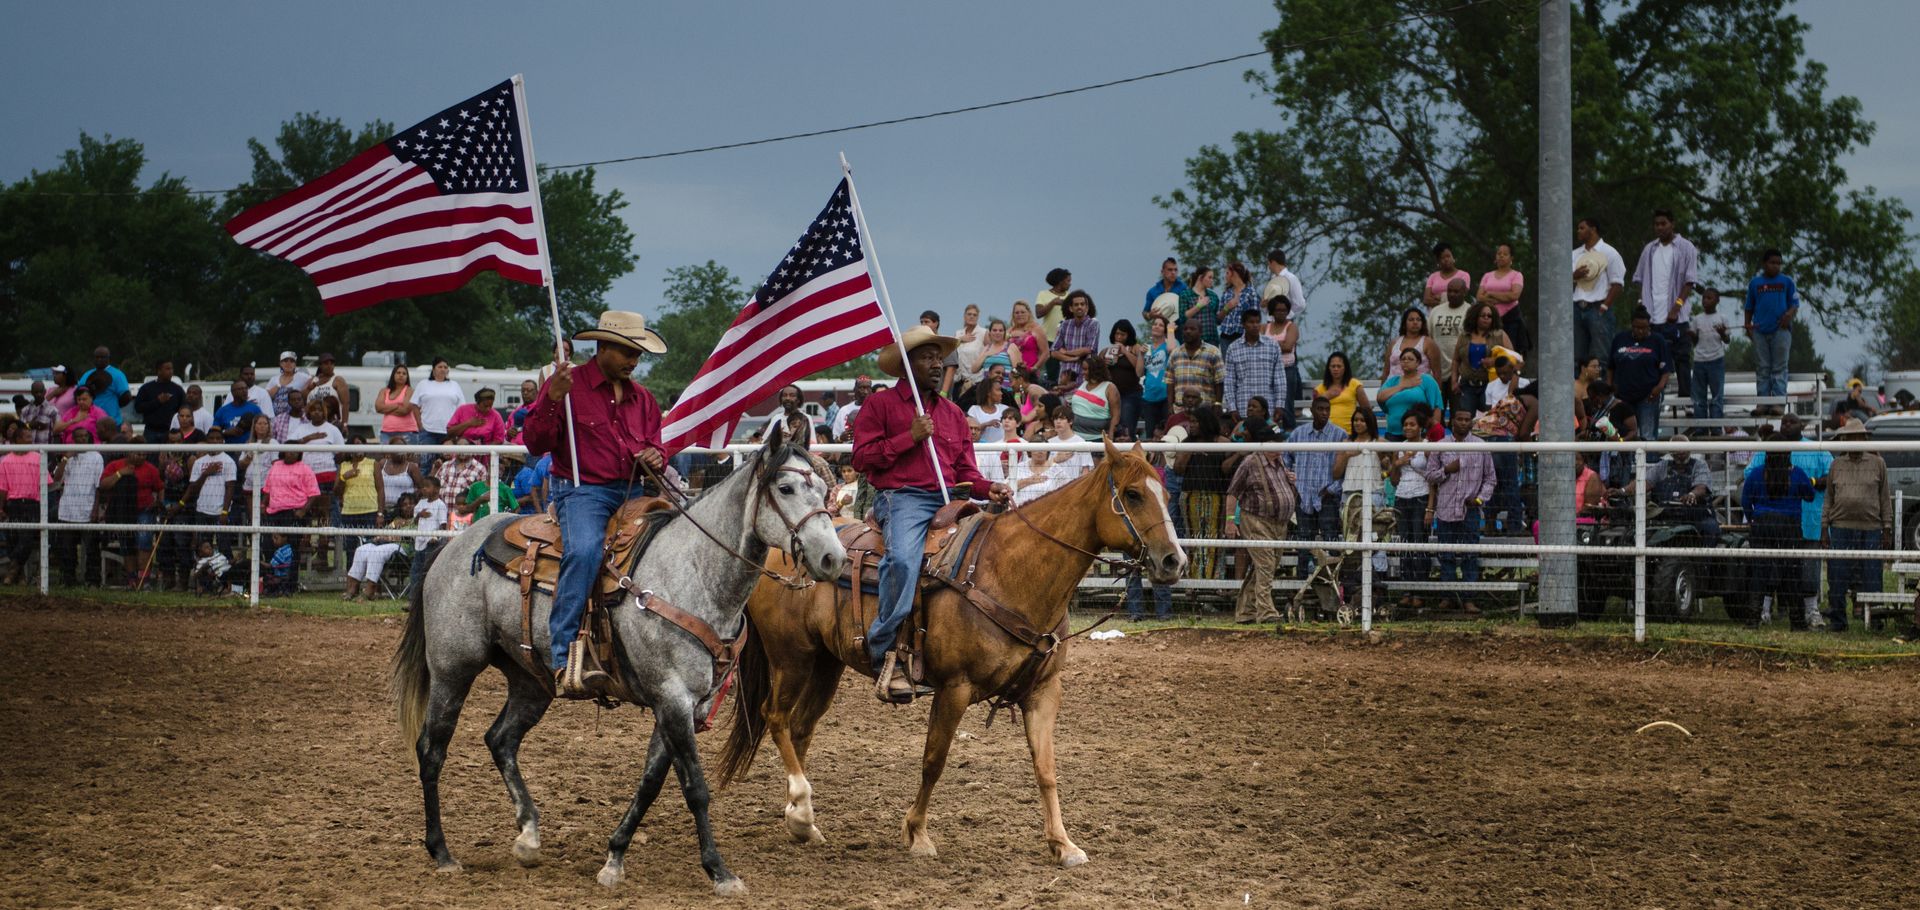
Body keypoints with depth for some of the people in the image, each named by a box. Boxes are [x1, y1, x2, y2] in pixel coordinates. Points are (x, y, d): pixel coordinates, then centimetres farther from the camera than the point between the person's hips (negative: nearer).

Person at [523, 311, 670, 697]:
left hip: (632, 491, 7)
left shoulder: (642, 398, 19)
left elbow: (654, 447, 24)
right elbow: (535, 444, -4)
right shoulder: (566, 384, 2)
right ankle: (563, 661, -40)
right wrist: (552, 401, -19)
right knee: (584, 550, -35)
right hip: (582, 489, -7)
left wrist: (656, 458, 0)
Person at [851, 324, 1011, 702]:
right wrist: (910, 437, -8)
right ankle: (887, 657, -33)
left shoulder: (953, 413, 23)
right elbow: (862, 458, -2)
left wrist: (989, 488, -1)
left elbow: (965, 469, 20)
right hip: (901, 497, -6)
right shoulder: (880, 405, 8)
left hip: (948, 500, 6)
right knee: (903, 560, -34)